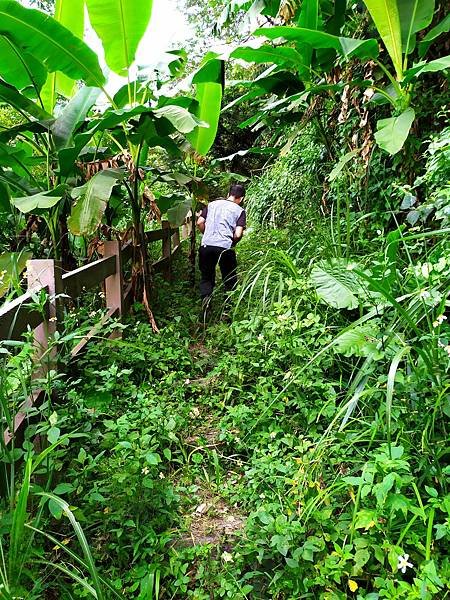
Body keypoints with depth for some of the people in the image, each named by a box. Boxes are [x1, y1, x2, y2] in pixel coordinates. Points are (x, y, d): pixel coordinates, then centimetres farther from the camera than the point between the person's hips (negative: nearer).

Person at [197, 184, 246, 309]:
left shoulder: (212, 204, 15)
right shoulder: (240, 211, 6)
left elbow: (199, 222, 9)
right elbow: (238, 234, -5)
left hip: (206, 245, 3)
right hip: (225, 247, -2)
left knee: (206, 277, 16)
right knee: (229, 280, 15)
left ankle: (205, 298, -6)